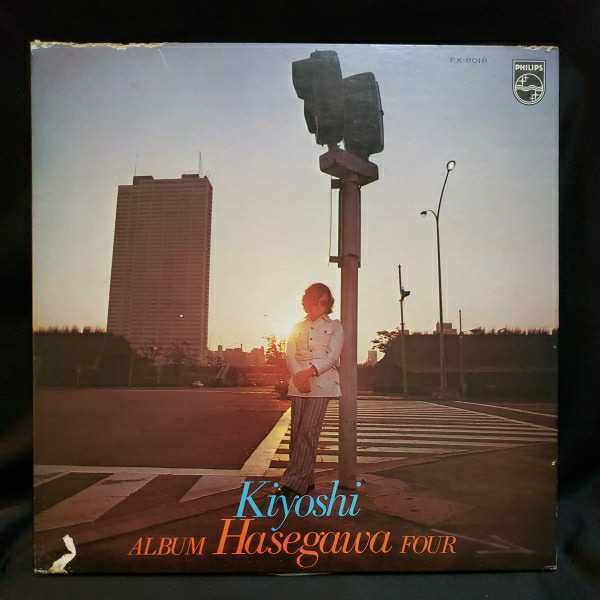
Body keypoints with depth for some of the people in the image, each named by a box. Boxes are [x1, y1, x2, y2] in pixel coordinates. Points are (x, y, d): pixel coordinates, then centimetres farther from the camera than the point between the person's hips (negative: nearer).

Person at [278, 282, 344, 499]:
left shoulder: (335, 326, 8)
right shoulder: (298, 327, 18)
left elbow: (332, 356, -5)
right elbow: (290, 355, 5)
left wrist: (310, 371, -20)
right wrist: (299, 376, -14)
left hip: (321, 382, -4)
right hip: (298, 384, 4)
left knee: (308, 430, -12)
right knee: (298, 431, 2)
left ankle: (294, 481, -10)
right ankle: (307, 480, 11)